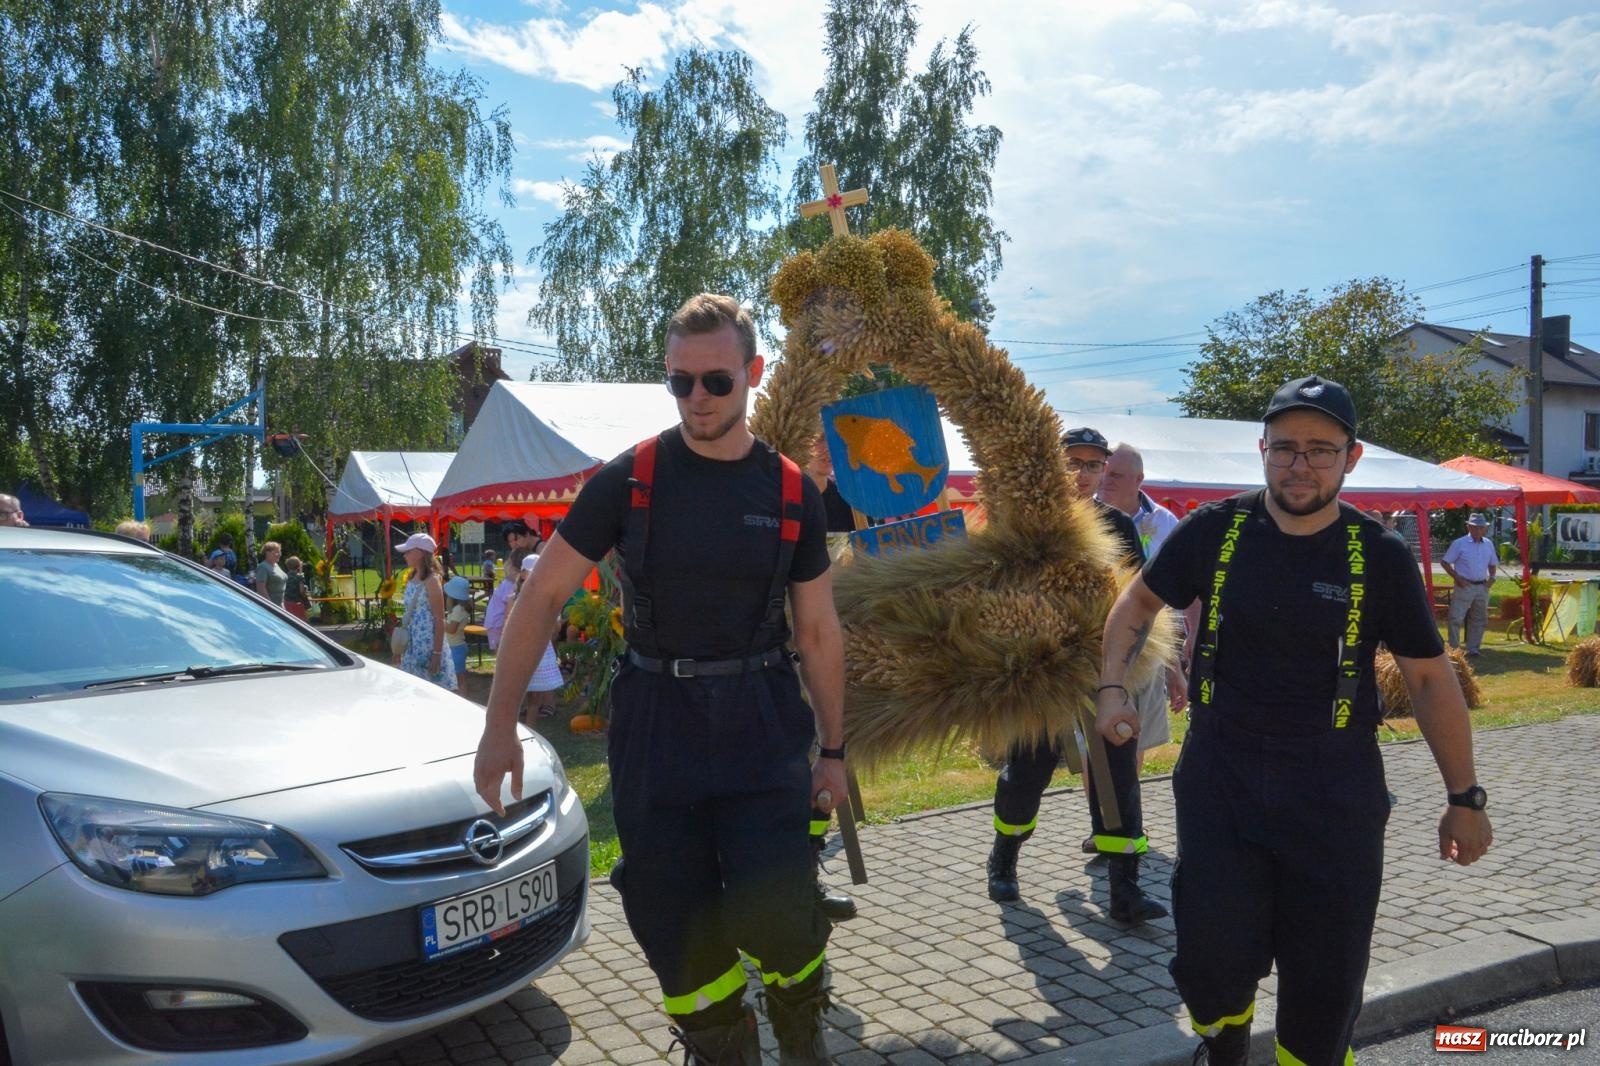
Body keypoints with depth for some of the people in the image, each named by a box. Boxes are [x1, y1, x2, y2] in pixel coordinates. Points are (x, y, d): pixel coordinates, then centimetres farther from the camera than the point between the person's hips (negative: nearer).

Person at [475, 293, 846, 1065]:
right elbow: (541, 597, -1)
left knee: (772, 913, -11)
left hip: (761, 720, 0)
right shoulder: (629, 478, -4)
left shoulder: (792, 492, 0)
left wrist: (832, 749, 9)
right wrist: (499, 727, -5)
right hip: (656, 720, 1)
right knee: (675, 923, 6)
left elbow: (819, 631, 8)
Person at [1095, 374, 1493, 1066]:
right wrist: (1112, 686, -1)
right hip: (1218, 773, 1)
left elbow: (1430, 678, 2)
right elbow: (1140, 600, 11)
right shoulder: (1214, 530, -4)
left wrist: (1464, 797, 5)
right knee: (1213, 957, 1)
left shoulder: (1380, 557, -6)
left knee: (1327, 975, 7)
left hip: (1336, 787, 0)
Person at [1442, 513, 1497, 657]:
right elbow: (1445, 562, -5)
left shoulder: (1488, 544, 9)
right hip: (1464, 586, -5)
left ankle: (1473, 648, 20)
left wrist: (1492, 576, 2)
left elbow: (1493, 564, 21)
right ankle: (1454, 648, -3)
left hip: (1482, 587, 5)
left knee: (1479, 619, 10)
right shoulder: (1459, 544, -7)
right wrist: (1457, 578, -13)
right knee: (1455, 618, -10)